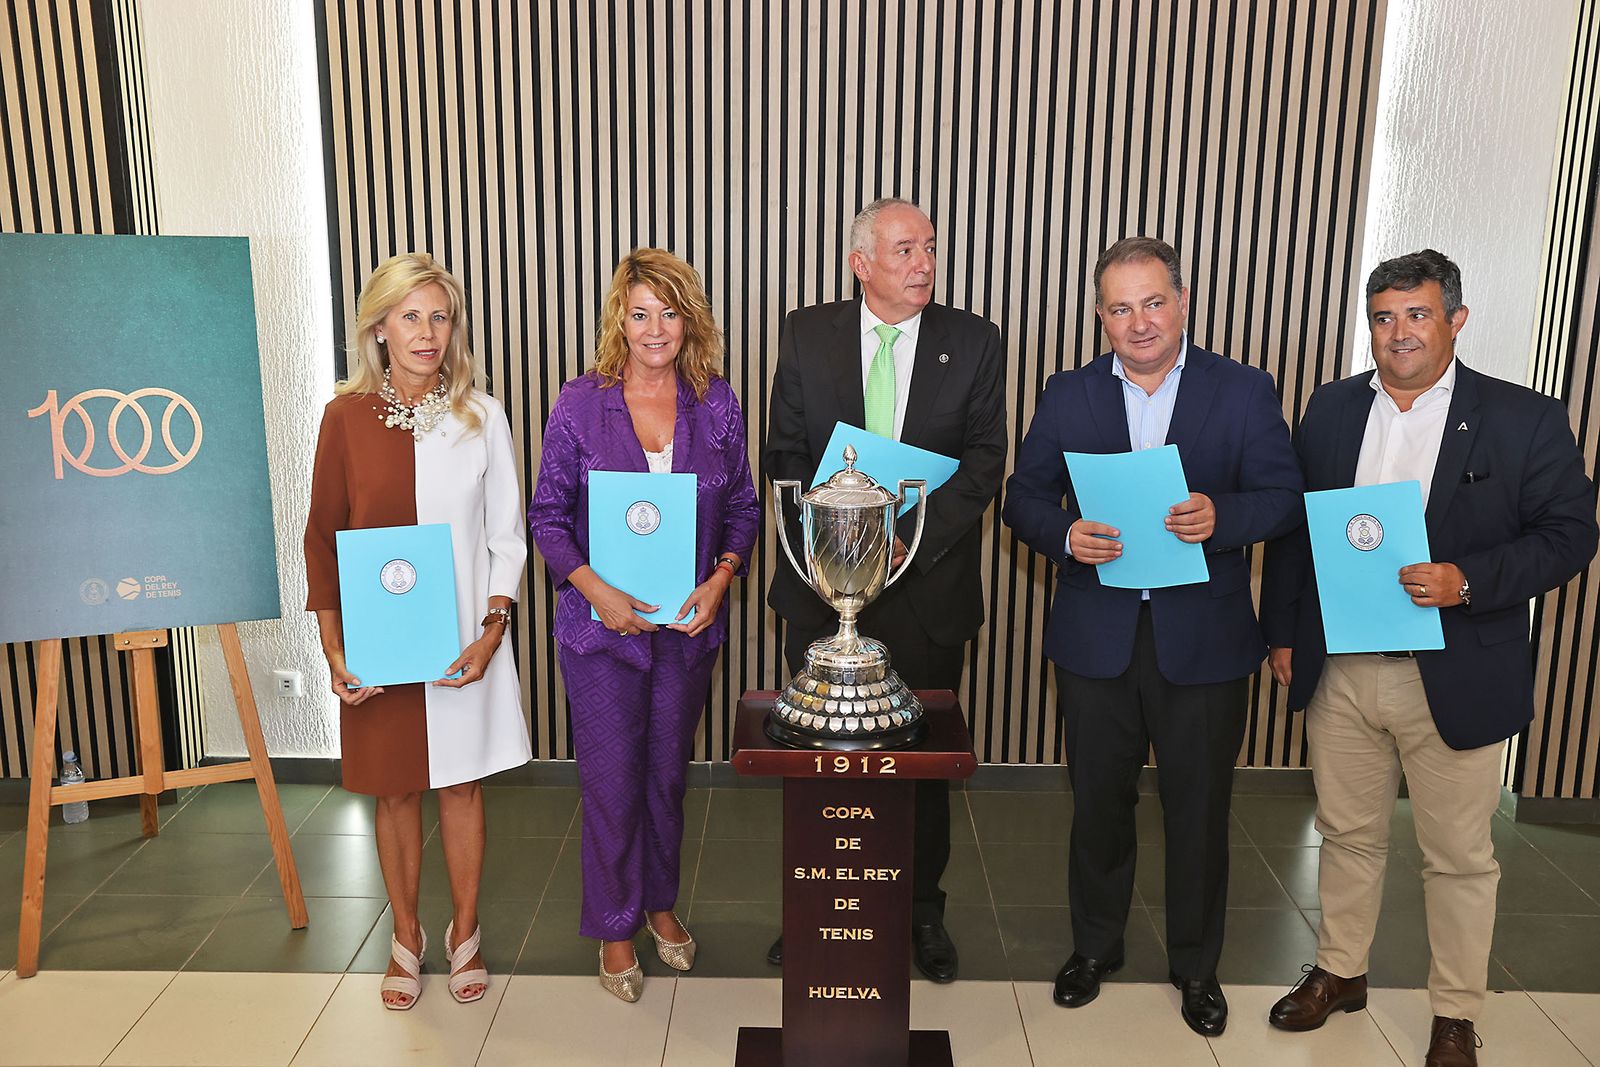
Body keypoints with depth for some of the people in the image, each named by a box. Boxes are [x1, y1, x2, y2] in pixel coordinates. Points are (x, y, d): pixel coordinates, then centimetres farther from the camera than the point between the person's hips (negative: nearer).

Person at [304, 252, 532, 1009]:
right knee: (395, 789, 12)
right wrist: (333, 649, -5)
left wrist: (491, 633, -10)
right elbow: (323, 539, 1)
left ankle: (464, 933, 29)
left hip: (463, 639, 0)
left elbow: (507, 538, 0)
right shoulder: (347, 416, -3)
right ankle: (406, 938, 31)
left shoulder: (482, 416, -3)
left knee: (462, 783, 10)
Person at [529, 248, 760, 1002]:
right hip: (601, 627, -2)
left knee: (668, 773, 17)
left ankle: (660, 902, 40)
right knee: (611, 782, 6)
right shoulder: (580, 404, -7)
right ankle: (614, 926, 28)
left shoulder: (716, 404, -1)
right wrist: (594, 588, -17)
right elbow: (547, 513, -4)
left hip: (689, 625, 2)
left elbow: (743, 506, 5)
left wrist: (721, 577, -12)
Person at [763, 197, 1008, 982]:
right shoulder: (806, 335, 1)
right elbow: (785, 452, 2)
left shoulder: (974, 343, -1)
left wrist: (913, 536, -16)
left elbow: (984, 461, -4)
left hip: (927, 586, 0)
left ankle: (922, 911, 32)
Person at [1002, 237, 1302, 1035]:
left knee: (1199, 810, 12)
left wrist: (1220, 516, -25)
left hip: (1203, 639, -1)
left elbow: (1284, 496, -5)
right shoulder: (1068, 395, 3)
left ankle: (1196, 965, 34)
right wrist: (1065, 534, -19)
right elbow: (1023, 497, 2)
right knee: (1098, 802, 16)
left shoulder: (1244, 391, -1)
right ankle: (1094, 946, 38)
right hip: (1096, 636, 1)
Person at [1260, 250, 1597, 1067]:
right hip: (1338, 671, 3)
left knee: (1458, 856, 11)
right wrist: (1282, 632, 5)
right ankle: (1340, 972, 37)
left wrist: (1467, 583, -21)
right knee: (1347, 834, 18)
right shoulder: (1331, 409, 4)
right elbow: (1291, 526, 8)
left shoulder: (1524, 419, -5)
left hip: (1455, 681, -3)